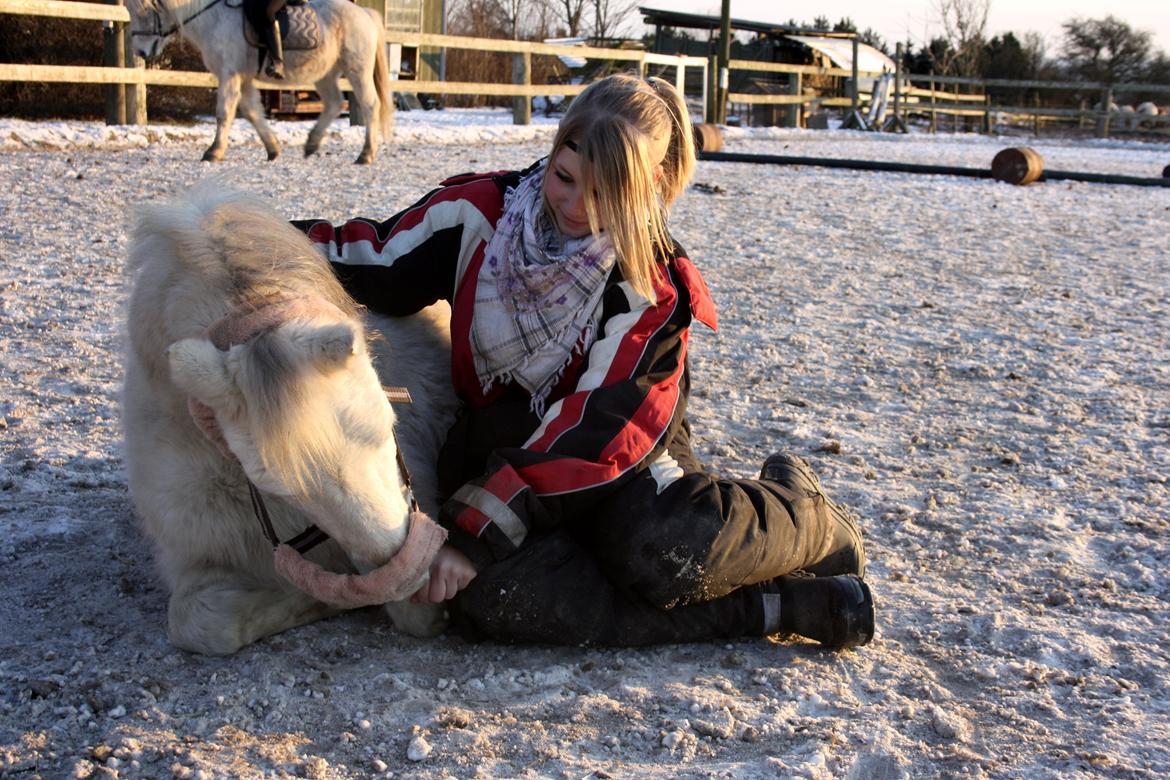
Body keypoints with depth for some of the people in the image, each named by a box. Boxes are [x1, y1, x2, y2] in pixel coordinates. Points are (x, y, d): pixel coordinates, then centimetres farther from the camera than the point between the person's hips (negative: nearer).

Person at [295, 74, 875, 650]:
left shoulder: (653, 283, -13)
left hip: (613, 454, -2)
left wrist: (479, 532, -28)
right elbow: (374, 261, -3)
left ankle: (803, 522, -1)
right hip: (496, 447, 3)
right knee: (486, 599, -33)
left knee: (667, 553, -39)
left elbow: (599, 425, -21)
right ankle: (770, 606, -25)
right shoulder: (485, 211, -6)